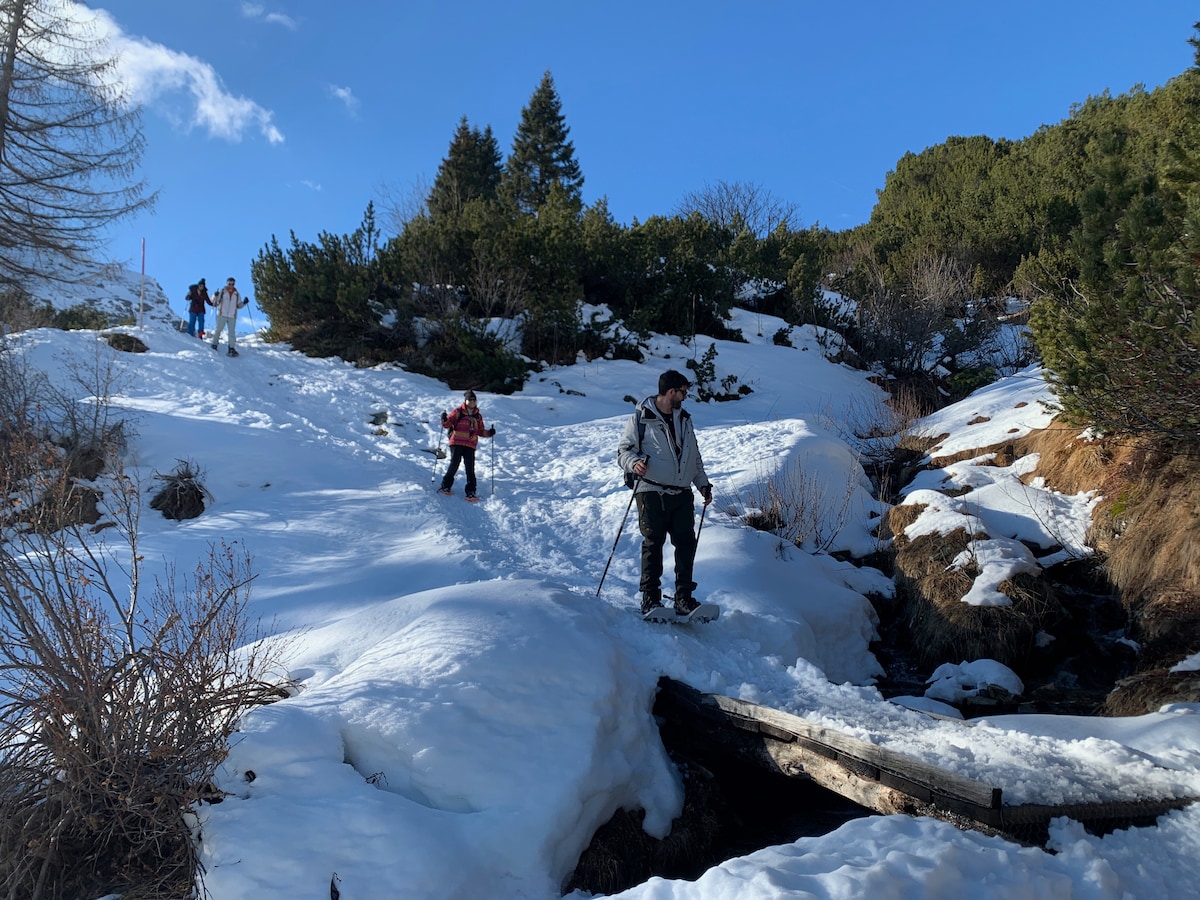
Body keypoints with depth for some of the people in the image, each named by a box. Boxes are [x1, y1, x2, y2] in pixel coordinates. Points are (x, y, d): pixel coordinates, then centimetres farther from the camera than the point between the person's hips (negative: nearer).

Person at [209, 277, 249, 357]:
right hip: (222, 315, -2)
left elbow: (238, 305, 18)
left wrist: (244, 303, 0)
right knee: (218, 330, 2)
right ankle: (214, 345, 16)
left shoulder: (237, 294, 11)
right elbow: (214, 303, 1)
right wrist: (215, 296, -17)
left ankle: (232, 348, -2)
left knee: (232, 332, -2)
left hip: (232, 317, 2)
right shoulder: (222, 292, 3)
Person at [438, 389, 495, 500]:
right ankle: (445, 486, 9)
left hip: (470, 445, 3)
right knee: (454, 464, -7)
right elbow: (447, 424, 1)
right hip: (457, 443, -3)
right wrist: (444, 420, -19)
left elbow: (480, 431, 22)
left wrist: (489, 433, 6)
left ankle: (470, 492, 0)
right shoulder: (458, 412, 4)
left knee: (470, 468, -2)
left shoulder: (478, 416, 17)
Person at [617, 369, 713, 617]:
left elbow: (694, 456, 26)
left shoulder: (684, 420, 18)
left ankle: (684, 598, 8)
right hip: (652, 492, -5)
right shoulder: (640, 418, -1)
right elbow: (623, 449, -2)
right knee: (653, 543, -3)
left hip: (682, 493, 5)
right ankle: (650, 599, 5)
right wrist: (634, 463, -23)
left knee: (686, 543, 0)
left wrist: (703, 483, 19)